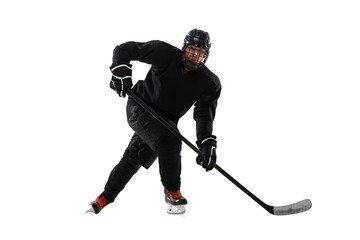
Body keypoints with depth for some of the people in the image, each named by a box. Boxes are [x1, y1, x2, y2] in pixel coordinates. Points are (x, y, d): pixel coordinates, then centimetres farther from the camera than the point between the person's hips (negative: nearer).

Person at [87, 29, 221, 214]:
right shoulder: (165, 54, -18)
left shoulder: (209, 82, -12)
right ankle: (172, 191, -11)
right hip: (140, 109, -4)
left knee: (134, 159, 8)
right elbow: (125, 49, -12)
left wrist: (207, 143, -35)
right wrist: (120, 69, -31)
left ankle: (105, 198, 26)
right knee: (169, 141, -28)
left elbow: (204, 115, -20)